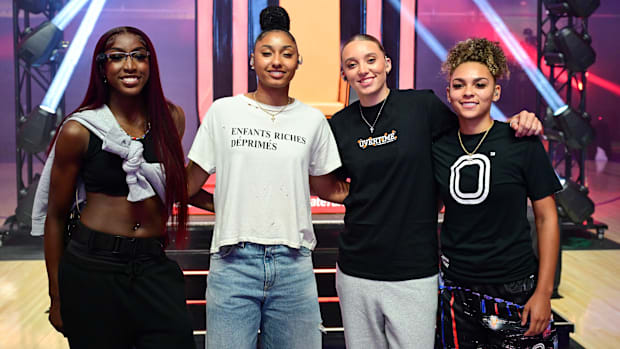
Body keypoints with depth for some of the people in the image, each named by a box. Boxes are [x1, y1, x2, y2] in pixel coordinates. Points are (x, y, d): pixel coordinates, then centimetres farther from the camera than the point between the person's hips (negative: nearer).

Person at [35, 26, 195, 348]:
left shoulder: (171, 118, 3)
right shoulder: (78, 131, -6)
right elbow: (55, 216, 2)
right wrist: (56, 297, 4)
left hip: (154, 265, 3)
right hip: (92, 267, -2)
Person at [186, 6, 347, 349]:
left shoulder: (312, 119, 7)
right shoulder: (223, 111, 2)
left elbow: (328, 189, 15)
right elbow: (189, 187, 4)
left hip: (293, 266, 2)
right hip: (234, 263, -1)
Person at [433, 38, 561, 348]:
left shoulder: (522, 143, -7)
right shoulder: (438, 147, 1)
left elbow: (546, 218, -4)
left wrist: (544, 292, -6)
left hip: (515, 290, -2)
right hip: (456, 292, 3)